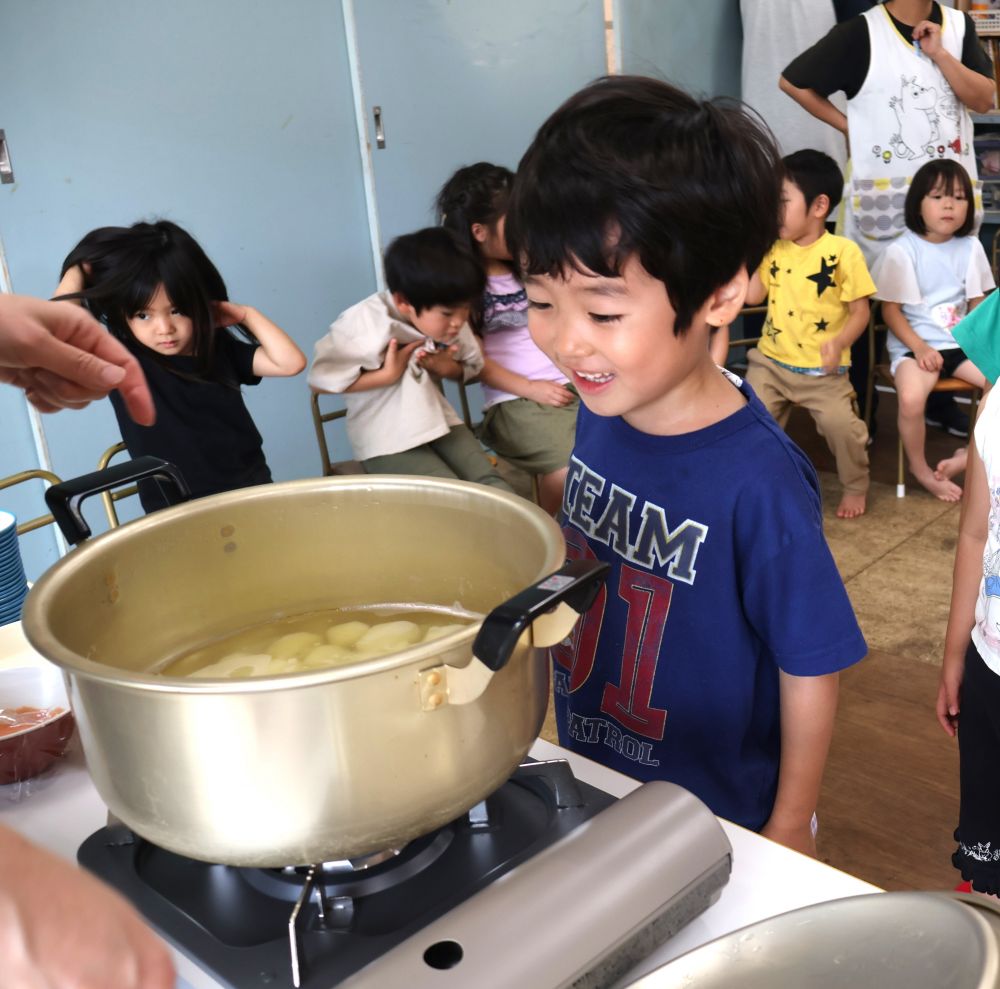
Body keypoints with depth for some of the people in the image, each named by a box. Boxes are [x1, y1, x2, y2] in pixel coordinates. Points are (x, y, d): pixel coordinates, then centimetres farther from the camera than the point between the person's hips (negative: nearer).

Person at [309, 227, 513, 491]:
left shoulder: (449, 321, -3)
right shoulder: (365, 323, -20)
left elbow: (472, 366, 13)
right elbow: (322, 379, -21)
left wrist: (447, 367, -10)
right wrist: (388, 374, -19)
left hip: (438, 422, 6)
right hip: (386, 441, -5)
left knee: (495, 488, -11)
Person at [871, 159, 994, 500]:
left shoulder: (970, 247, 6)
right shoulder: (901, 251, -8)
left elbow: (978, 303, 11)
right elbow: (890, 310, -8)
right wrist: (919, 347, -18)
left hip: (961, 344, 5)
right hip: (912, 346, -5)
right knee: (911, 399, -33)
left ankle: (970, 454, 2)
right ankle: (919, 468, -6)